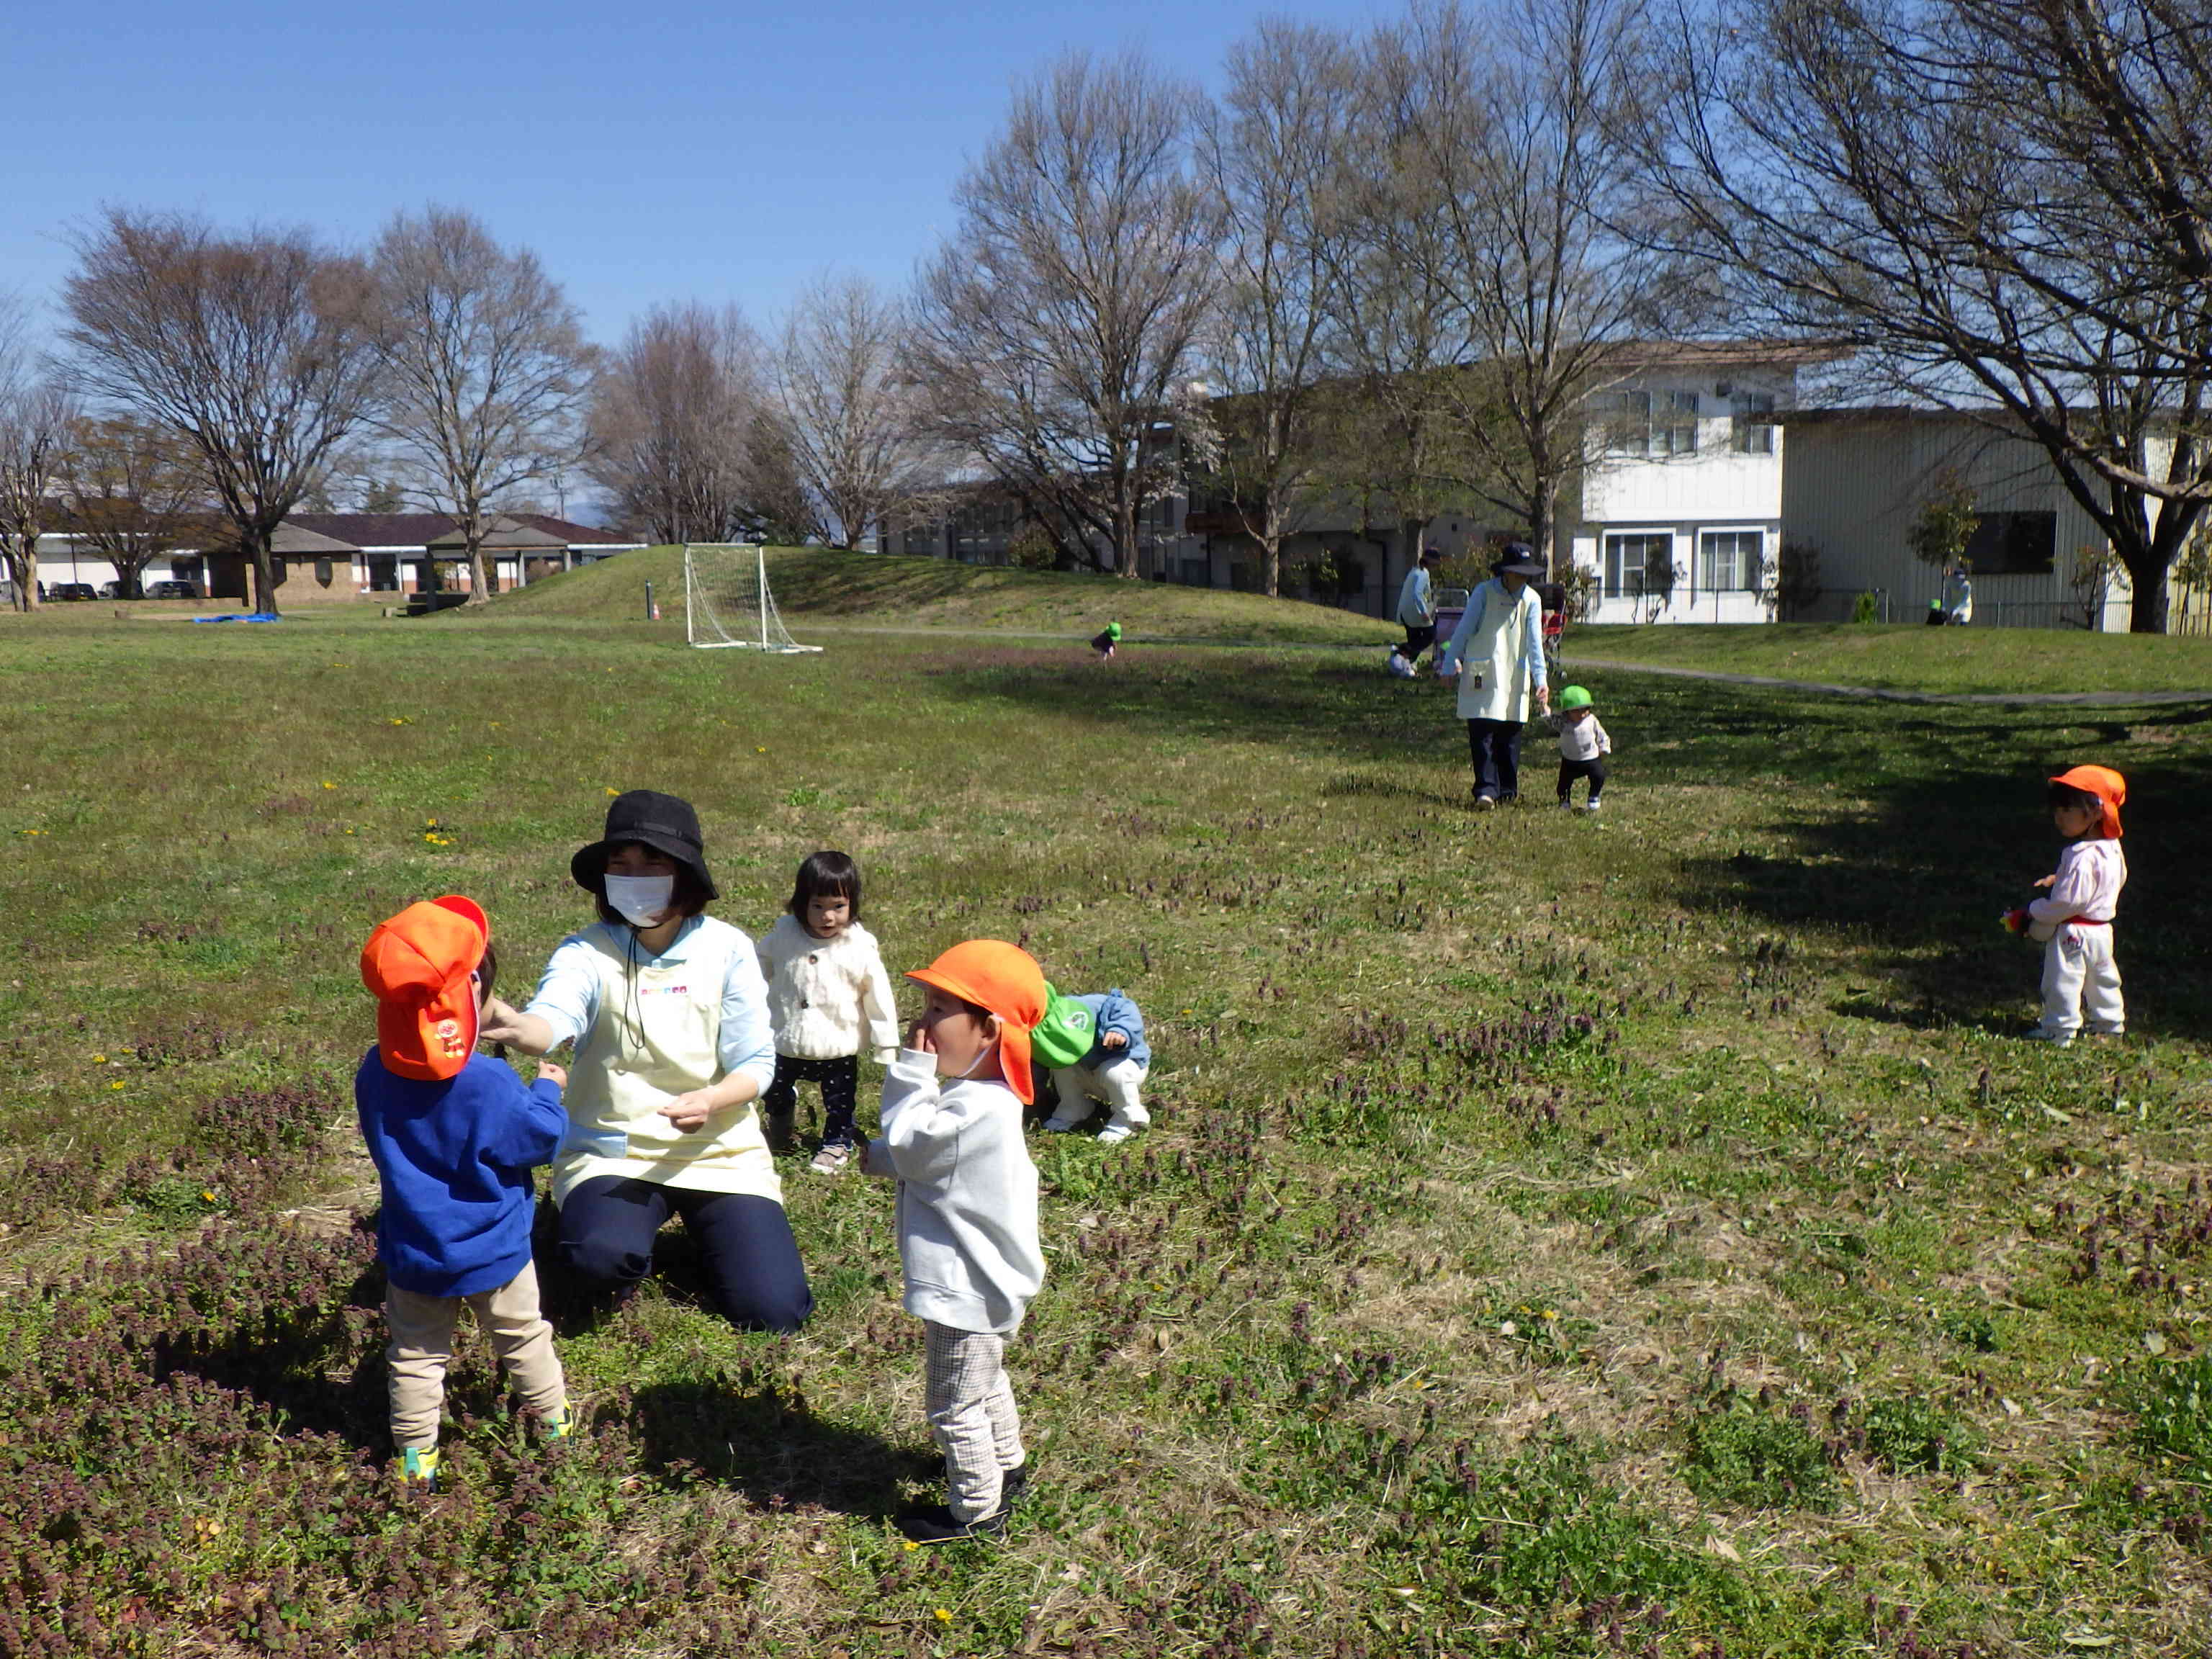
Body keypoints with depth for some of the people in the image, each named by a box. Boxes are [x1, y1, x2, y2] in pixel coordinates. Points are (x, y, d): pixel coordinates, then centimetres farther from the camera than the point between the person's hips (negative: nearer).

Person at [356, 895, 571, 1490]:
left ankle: (416, 1457, 23)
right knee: (524, 1337, 20)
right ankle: (554, 1423, 37)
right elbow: (541, 1139, -17)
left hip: (412, 1255, 3)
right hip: (491, 1251, -3)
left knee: (416, 1355, 17)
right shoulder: (487, 1082, -28)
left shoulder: (375, 1073, -11)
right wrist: (546, 1089, 1)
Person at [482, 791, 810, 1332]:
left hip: (719, 1150, 2)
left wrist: (711, 1100, -29)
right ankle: (636, 1250, 7)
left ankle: (703, 1232, 24)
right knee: (600, 1256, -34)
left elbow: (756, 1064, -7)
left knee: (773, 1310, -9)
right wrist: (517, 1028, -57)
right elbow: (552, 1020, -33)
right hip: (612, 1150, -1)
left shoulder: (726, 949, -7)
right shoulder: (587, 953, -11)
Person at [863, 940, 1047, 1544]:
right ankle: (1004, 1468, 48)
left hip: (968, 1290, -11)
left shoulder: (975, 1109, -31)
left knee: (955, 1404, 6)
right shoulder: (982, 1097, 3)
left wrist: (913, 1072, -21)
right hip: (987, 1283, 11)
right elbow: (922, 1153, 15)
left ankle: (976, 1511, 20)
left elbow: (910, 1147, -23)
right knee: (985, 1382, 29)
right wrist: (884, 1157, 0)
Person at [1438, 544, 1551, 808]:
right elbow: (1463, 631, 1)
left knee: (1510, 736, 8)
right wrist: (1448, 666, 1)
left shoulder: (1531, 599, 4)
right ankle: (1486, 790, -12)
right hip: (1482, 675, -3)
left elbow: (1535, 642, -3)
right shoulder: (1484, 593, -4)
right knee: (1482, 733, -11)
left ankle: (1508, 790, 18)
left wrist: (1541, 680, -12)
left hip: (1516, 677, 3)